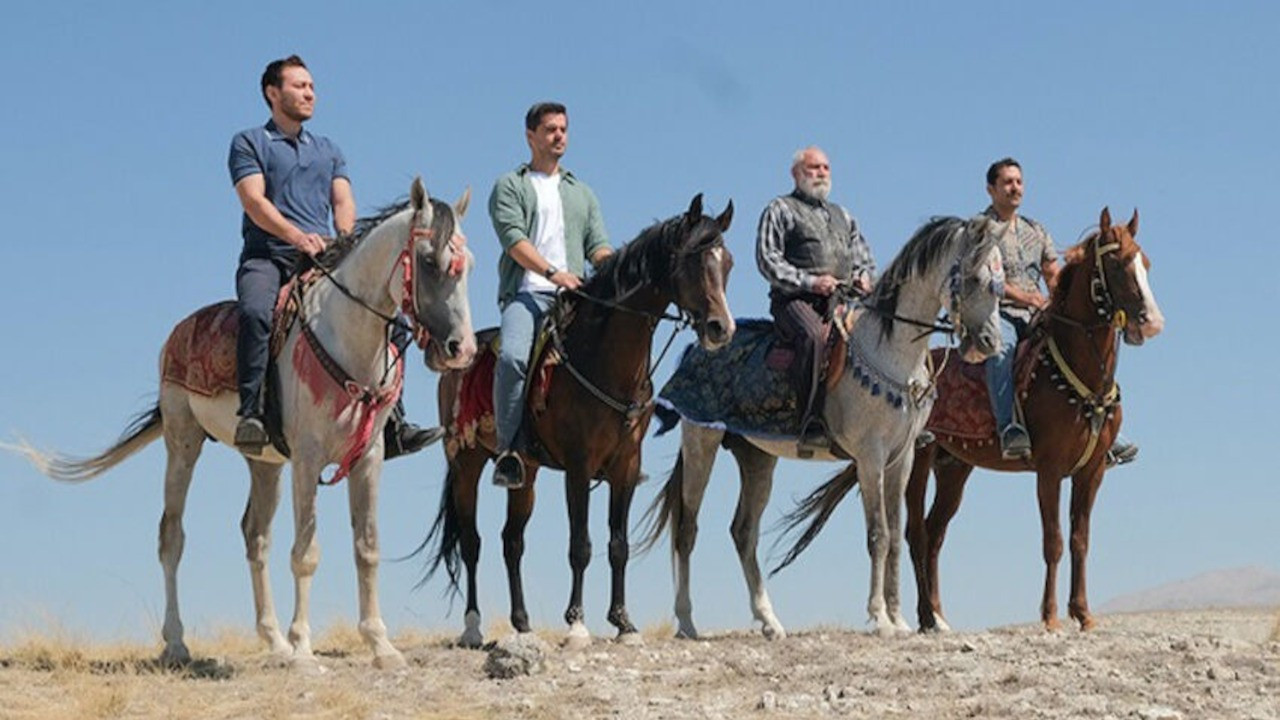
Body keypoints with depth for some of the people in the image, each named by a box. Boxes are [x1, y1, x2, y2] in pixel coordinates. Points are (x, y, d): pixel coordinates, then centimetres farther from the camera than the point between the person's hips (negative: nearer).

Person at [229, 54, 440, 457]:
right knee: (256, 312, -36)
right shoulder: (249, 143, 9)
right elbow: (253, 200, -7)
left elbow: (343, 201, 13)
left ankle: (393, 425, -12)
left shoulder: (328, 150, 26)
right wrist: (296, 235, -23)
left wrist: (345, 237, -11)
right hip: (267, 257, -5)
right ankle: (251, 415, -40)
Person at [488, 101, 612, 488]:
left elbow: (598, 246, 18)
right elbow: (513, 238, -3)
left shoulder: (582, 193, 28)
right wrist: (552, 273, -19)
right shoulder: (510, 186, 14)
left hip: (573, 296, 4)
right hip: (526, 292, -4)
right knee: (513, 357, -31)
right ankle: (509, 448, -26)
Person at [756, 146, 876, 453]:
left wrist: (864, 276, 8)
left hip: (843, 299, 6)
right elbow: (767, 260, -1)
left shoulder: (842, 216, 31)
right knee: (814, 337, -37)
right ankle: (812, 425, -41)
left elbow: (864, 255, 34)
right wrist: (809, 281, -13)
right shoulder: (780, 210, 11)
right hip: (796, 299, -6)